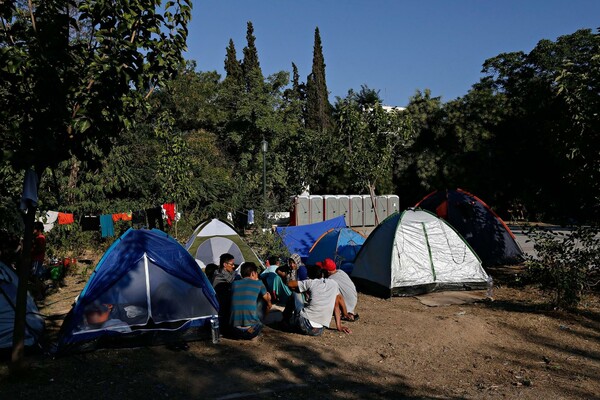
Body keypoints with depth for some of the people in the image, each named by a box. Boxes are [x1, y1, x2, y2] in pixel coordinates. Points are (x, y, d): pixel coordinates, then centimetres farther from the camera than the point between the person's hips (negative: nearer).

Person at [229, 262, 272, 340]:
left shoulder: (234, 284, 9)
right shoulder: (258, 283, 1)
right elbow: (268, 300, 19)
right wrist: (269, 305, 42)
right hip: (251, 332, -4)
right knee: (262, 300, 15)